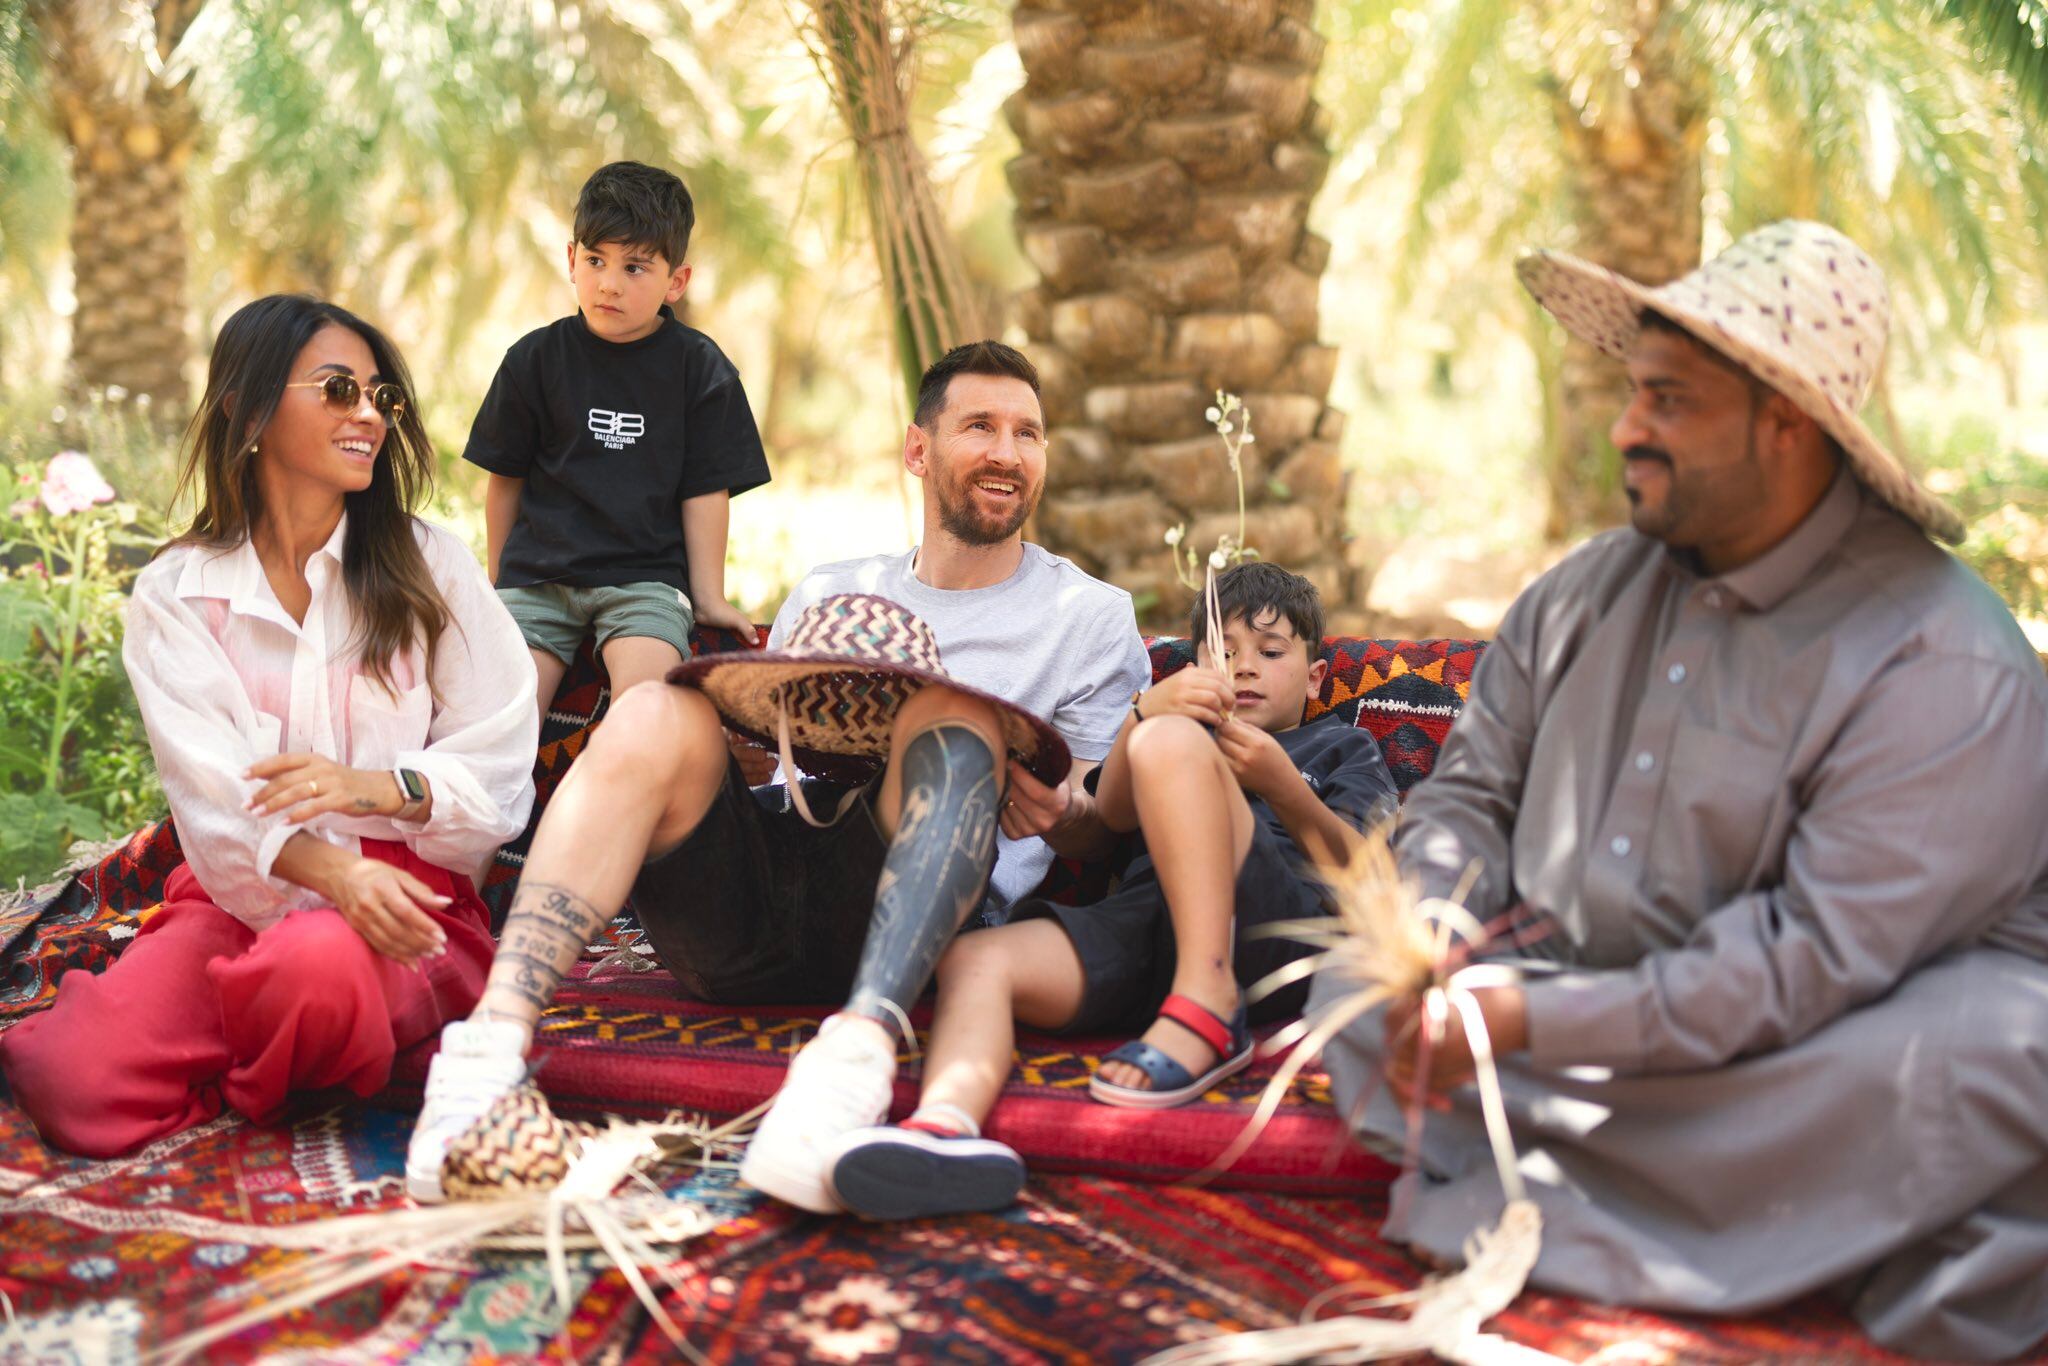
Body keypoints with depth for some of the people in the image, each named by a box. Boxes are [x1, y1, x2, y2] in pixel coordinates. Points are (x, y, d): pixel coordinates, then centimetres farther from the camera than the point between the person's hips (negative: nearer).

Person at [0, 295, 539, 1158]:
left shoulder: (427, 567, 7)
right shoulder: (176, 595, 7)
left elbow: (501, 771, 1)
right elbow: (216, 796, -8)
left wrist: (380, 787, -20)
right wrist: (331, 872, -28)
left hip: (406, 890, 0)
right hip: (240, 894, 1)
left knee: (317, 964, -37)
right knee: (83, 1086, -25)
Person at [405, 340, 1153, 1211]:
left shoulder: (1091, 616, 20)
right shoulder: (827, 594, 27)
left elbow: (1108, 827, 14)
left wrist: (1060, 816, -10)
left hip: (898, 916, -2)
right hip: (746, 907, 3)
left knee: (958, 715, -30)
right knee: (659, 718, -25)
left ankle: (859, 1045, -53)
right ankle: (494, 1036, -42)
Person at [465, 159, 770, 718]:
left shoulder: (700, 368, 3)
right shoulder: (536, 358, 6)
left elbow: (705, 490, 5)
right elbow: (506, 477, 14)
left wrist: (708, 597, 3)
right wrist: (497, 578, 17)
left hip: (647, 576, -1)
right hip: (537, 576, 1)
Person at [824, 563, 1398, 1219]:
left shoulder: (1342, 746, 30)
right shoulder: (1193, 718, 38)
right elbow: (1115, 810, 13)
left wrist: (1281, 785, -6)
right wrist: (1147, 710, -7)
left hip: (1278, 930, -4)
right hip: (1146, 916, 4)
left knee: (1173, 740, -25)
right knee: (974, 957, -21)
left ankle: (1207, 1007, -32)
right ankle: (945, 1122, -52)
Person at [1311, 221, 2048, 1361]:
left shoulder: (1944, 666, -17)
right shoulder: (1590, 592, 5)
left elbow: (1821, 958, -24)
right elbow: (1470, 793, 11)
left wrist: (1534, 1022, -26)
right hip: (1578, 1014, 6)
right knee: (1357, 983, -10)